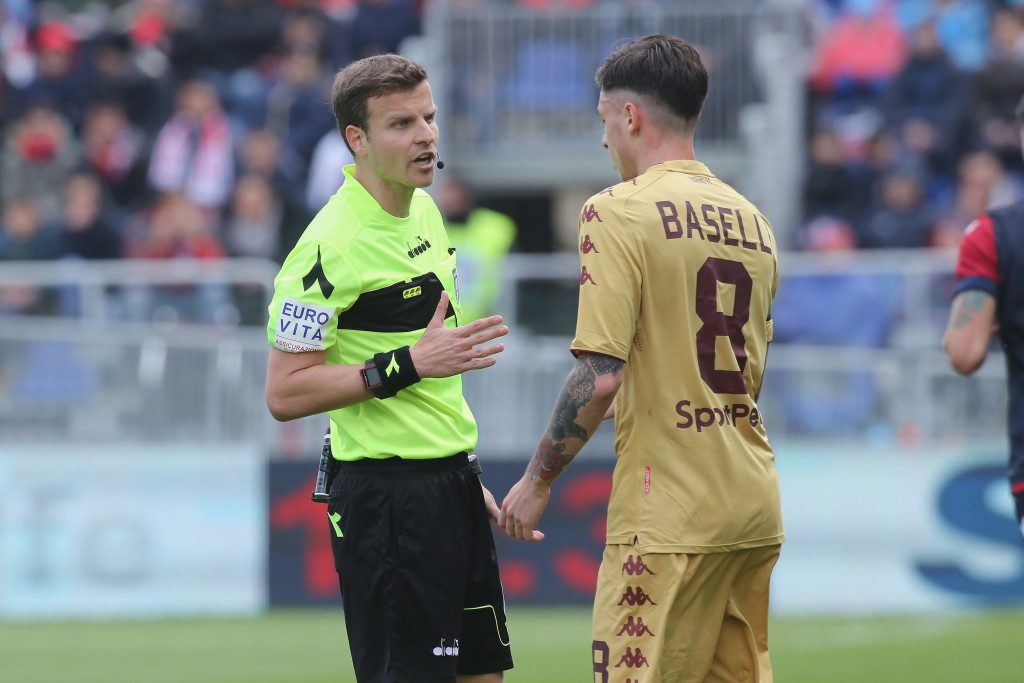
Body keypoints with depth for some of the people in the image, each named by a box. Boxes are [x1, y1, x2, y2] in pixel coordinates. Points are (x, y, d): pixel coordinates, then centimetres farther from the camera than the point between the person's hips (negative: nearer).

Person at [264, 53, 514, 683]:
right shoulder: (330, 246, -16)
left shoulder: (426, 211, 11)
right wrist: (408, 364, -23)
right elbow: (285, 394, -18)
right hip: (386, 495, -9)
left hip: (450, 484, 9)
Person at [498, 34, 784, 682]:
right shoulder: (753, 221, 13)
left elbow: (600, 376, -15)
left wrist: (538, 480, -5)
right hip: (755, 506, 7)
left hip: (669, 514, -7)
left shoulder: (620, 211, -9)